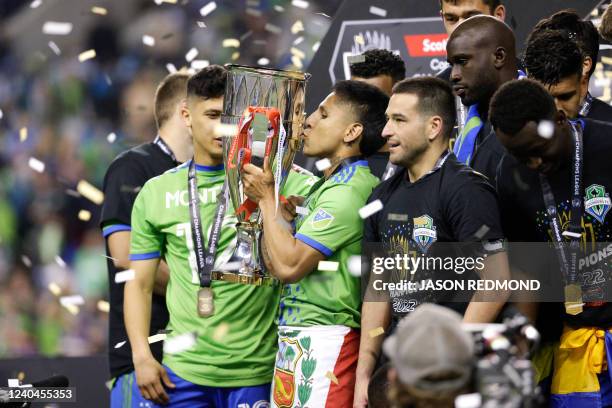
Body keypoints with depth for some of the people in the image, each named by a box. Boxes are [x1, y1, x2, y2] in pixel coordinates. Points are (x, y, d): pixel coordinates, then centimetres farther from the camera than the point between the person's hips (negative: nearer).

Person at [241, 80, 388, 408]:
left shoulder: (347, 192, -14)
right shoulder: (327, 186, 19)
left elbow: (289, 264, -18)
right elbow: (274, 262, 17)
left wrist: (267, 196, -8)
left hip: (325, 340, -10)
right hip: (296, 339, 10)